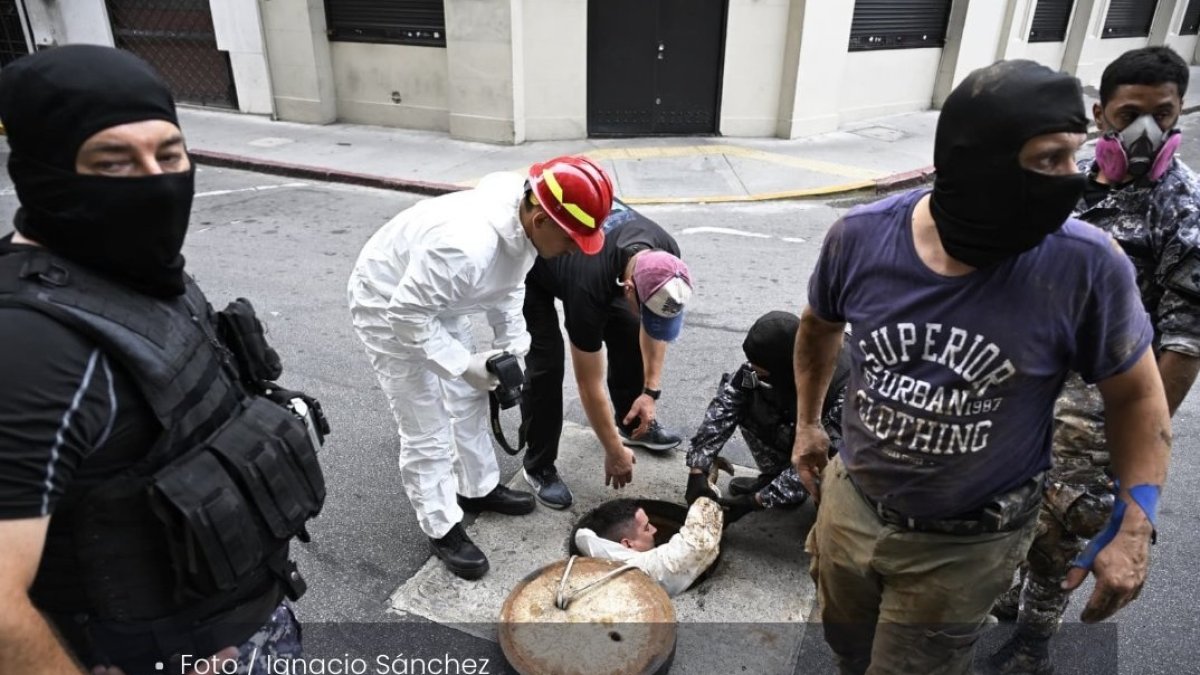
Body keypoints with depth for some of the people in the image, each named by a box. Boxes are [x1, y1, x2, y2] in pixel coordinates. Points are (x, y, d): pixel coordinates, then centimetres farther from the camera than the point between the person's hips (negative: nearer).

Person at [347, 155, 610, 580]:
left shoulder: (523, 222, -15)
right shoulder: (466, 247, -43)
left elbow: (507, 287, 3)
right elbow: (407, 315, -33)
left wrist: (512, 346, -4)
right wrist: (465, 363, -26)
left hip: (438, 299, 8)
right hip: (389, 308, -8)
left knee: (468, 399, 18)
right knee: (427, 429, -1)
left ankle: (479, 489, 39)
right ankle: (442, 530, 18)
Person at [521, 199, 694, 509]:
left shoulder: (665, 257, -27)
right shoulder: (589, 288, -43)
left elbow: (654, 326, -6)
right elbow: (589, 384, -30)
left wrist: (651, 390, -9)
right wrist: (615, 452, -20)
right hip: (526, 266, -6)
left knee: (628, 331, 0)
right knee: (547, 363, -17)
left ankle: (632, 423, 23)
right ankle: (539, 467, 2)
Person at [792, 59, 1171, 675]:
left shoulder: (1085, 265, -23)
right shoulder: (860, 237, -18)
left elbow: (1136, 395, -5)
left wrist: (1134, 528, -9)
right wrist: (807, 424, 12)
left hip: (966, 546, -2)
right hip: (850, 504, 3)